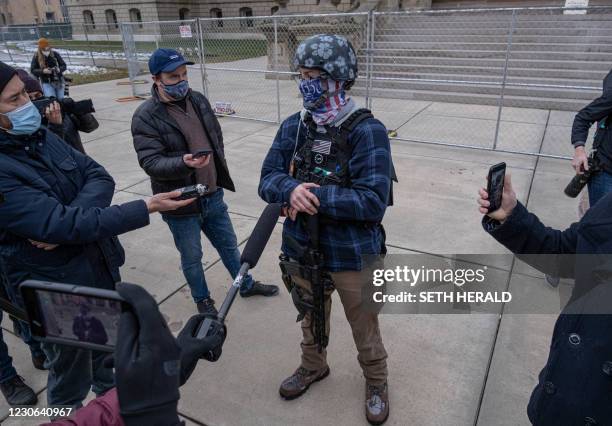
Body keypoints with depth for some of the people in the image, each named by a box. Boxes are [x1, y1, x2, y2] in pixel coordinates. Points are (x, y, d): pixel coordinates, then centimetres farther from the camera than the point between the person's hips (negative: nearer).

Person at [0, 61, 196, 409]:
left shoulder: (40, 136, 0)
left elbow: (100, 178, -5)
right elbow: (64, 224, -31)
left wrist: (64, 218, -23)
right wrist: (146, 208, -31)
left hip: (103, 269, 8)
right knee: (71, 382, 14)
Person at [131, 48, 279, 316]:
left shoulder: (198, 100, 2)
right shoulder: (145, 117, -17)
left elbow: (216, 135, 15)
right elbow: (150, 162, -24)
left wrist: (218, 171, 15)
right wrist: (184, 163, -41)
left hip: (213, 195, 5)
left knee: (228, 244, 22)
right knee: (192, 257, 14)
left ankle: (246, 285, 44)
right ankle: (202, 299, 39)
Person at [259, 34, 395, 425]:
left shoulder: (368, 132, -20)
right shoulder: (293, 126, -4)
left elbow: (373, 202, -26)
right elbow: (268, 180, -4)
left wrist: (313, 195, -26)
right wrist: (292, 189, -26)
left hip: (354, 259, -4)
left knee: (365, 331, 19)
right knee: (311, 321, 28)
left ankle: (376, 382, 48)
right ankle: (313, 366, 56)